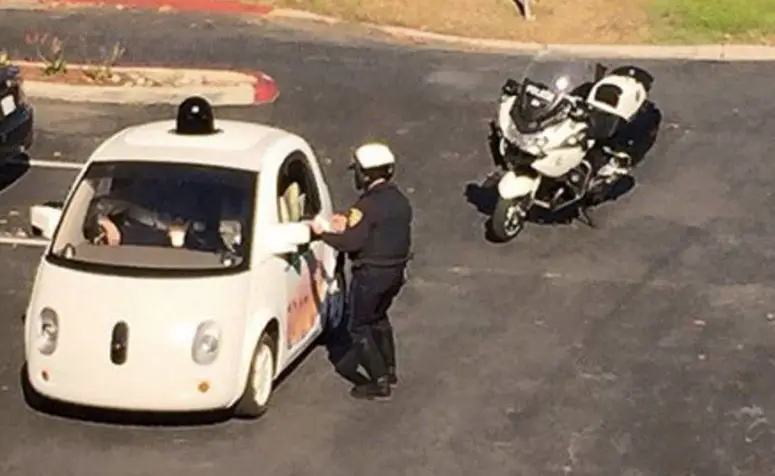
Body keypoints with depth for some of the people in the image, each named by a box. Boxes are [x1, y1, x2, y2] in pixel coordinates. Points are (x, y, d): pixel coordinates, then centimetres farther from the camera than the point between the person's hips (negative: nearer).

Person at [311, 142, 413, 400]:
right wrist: (349, 225, 11)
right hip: (395, 271, 9)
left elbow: (351, 243, -25)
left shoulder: (368, 205, -22)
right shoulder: (400, 200, 4)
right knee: (378, 318, 28)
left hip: (371, 274, -9)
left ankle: (380, 381, 3)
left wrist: (323, 233, -10)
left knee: (359, 326, 4)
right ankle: (389, 369, 36)